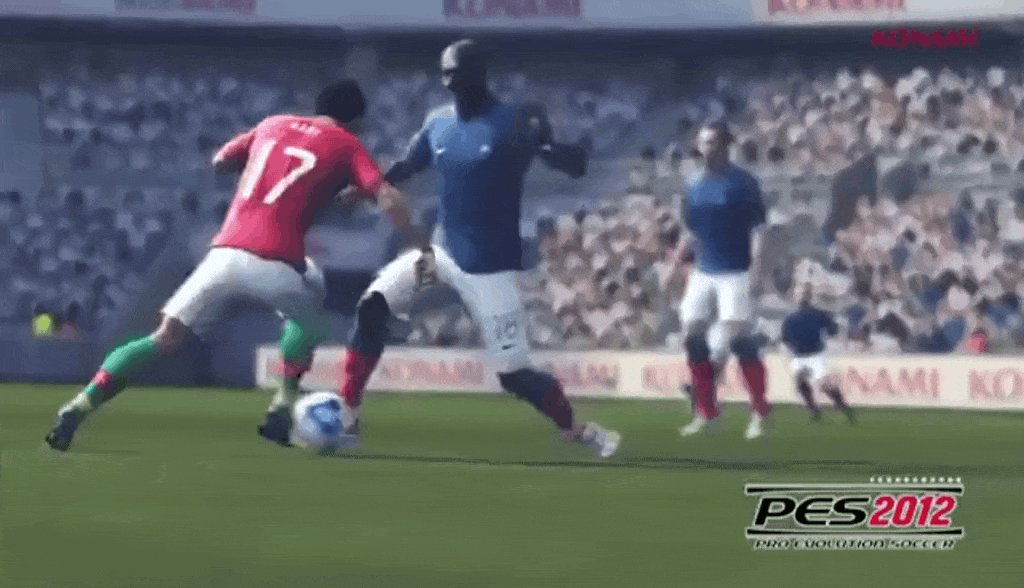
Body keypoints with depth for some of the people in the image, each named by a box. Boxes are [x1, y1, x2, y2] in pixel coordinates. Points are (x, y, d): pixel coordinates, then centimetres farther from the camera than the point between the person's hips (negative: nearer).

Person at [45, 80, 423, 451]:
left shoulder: (273, 125, 22)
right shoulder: (345, 146, 11)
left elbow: (220, 162, 32)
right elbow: (389, 199, -1)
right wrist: (421, 249, 1)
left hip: (226, 253, 3)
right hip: (275, 264, -3)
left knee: (166, 339, 5)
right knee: (307, 319, 30)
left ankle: (80, 407, -9)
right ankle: (282, 409, 16)